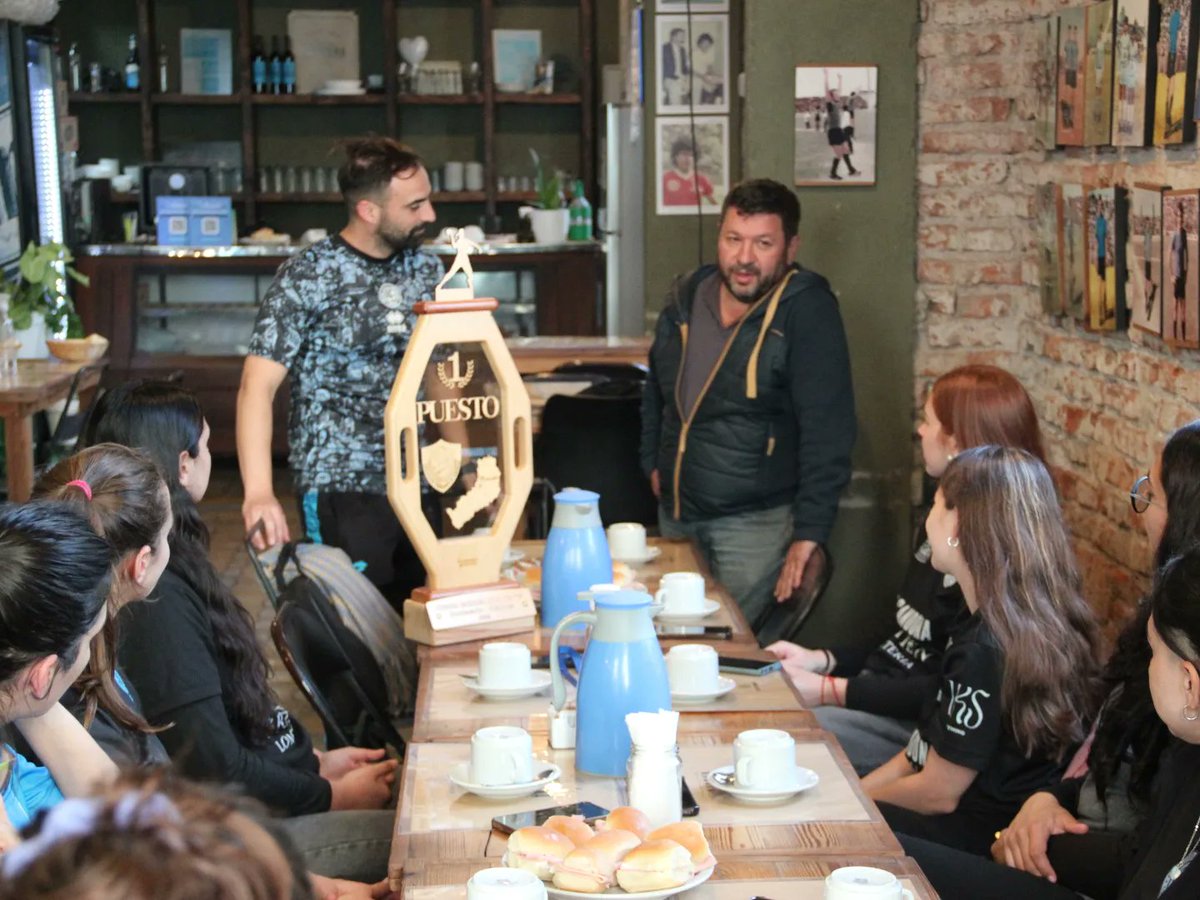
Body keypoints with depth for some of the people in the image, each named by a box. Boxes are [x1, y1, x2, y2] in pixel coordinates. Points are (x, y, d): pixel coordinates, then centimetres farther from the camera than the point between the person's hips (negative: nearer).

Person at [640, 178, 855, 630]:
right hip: (675, 512, 6)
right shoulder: (686, 297, 3)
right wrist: (653, 462, 18)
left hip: (755, 523, -6)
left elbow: (828, 430, -21)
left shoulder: (808, 312, -16)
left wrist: (809, 533, -25)